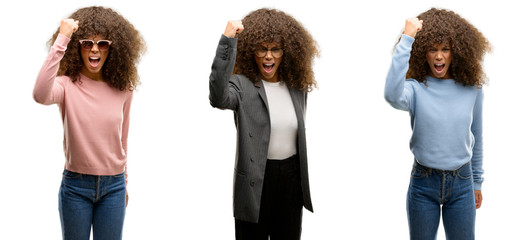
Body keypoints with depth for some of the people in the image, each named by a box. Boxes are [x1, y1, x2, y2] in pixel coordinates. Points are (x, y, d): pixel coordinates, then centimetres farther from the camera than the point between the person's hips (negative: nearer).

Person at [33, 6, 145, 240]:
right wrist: (61, 41, -35)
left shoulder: (123, 89, 0)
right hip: (75, 185, -2)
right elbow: (41, 95, -34)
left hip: (113, 186, 2)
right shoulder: (67, 85, -10)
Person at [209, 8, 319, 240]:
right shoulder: (242, 85, -12)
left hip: (291, 177, 5)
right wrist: (227, 41, -40)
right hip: (256, 179, -4)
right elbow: (218, 98, -36)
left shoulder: (297, 86, 4)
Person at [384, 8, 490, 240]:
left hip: (461, 184, 2)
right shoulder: (416, 89, -10)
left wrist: (477, 182, 16)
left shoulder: (472, 89, -1)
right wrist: (407, 39, -34)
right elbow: (393, 96, -35)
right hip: (423, 183, -2)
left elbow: (475, 137, 11)